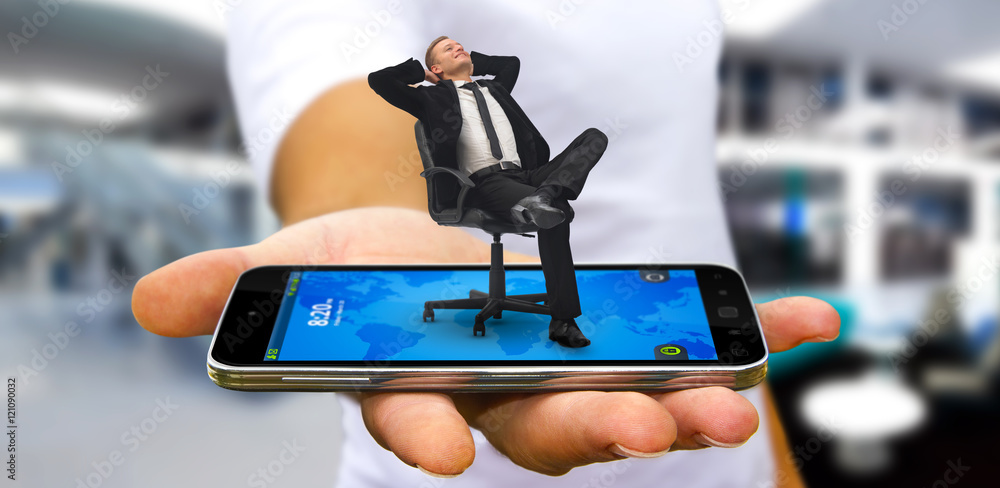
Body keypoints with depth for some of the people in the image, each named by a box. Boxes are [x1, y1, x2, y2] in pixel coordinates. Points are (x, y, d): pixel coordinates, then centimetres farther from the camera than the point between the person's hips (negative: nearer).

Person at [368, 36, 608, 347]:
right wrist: (419, 72, 23)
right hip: (485, 183, -6)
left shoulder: (494, 89, 34)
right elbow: (378, 80, 12)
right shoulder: (433, 97, 18)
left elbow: (512, 62, 55)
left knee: (594, 137, -17)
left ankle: (545, 196, -44)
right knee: (554, 212, -35)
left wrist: (471, 60, 45)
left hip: (527, 175, 6)